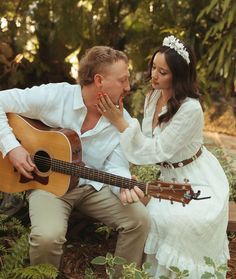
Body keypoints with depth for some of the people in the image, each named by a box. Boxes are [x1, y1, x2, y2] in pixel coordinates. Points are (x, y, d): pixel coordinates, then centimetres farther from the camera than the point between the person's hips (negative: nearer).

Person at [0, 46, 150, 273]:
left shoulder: (123, 120, -6)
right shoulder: (53, 96, -15)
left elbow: (115, 166, -5)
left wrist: (124, 187, -28)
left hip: (93, 186, 4)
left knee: (139, 218, -16)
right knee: (47, 236, -32)